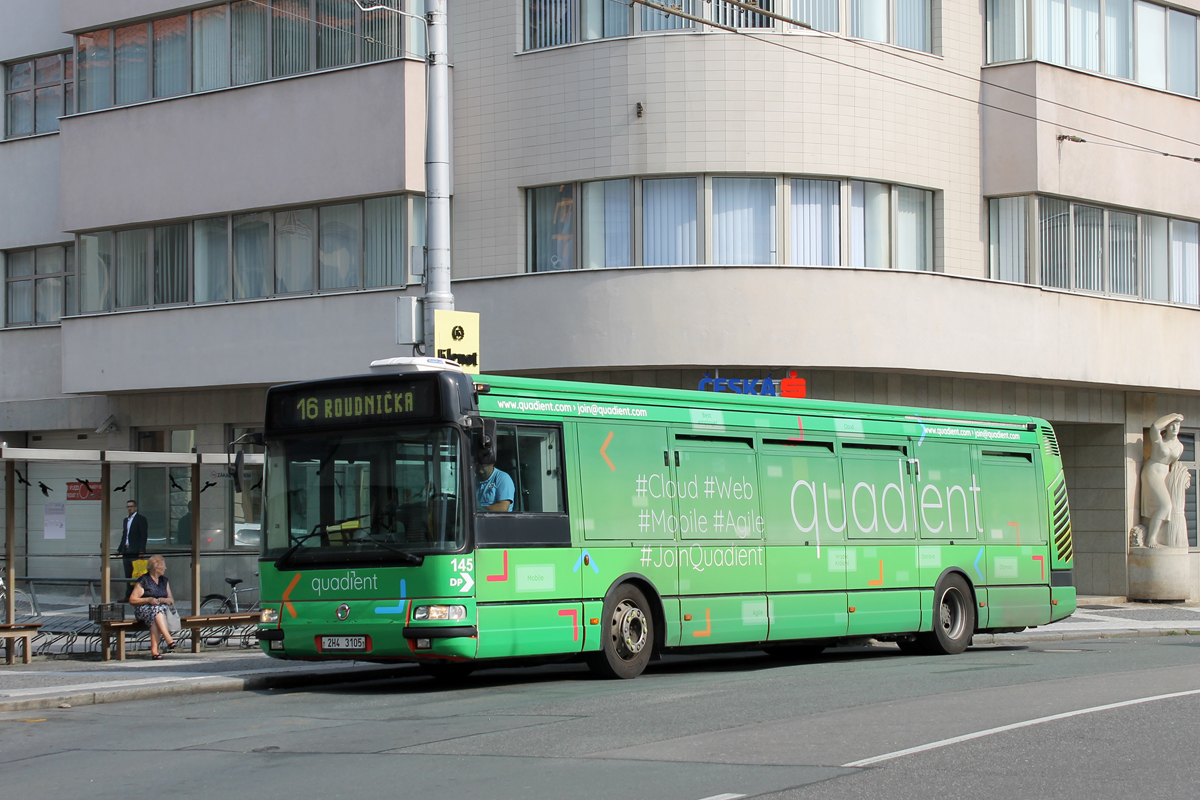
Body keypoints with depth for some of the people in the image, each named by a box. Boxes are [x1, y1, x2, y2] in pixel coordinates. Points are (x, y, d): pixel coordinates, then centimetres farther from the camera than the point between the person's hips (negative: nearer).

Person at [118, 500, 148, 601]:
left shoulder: (141, 519, -4)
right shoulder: (126, 520, 20)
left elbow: (143, 536, -9)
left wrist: (142, 551, -16)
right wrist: (119, 549, 16)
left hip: (136, 552, -7)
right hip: (126, 552, 7)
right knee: (128, 575, 7)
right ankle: (128, 596, 9)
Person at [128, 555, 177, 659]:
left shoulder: (164, 581, 20)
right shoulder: (143, 581, 2)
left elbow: (171, 600, 20)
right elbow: (132, 600, -2)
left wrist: (163, 600, -4)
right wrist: (148, 600, -15)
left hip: (162, 608, 3)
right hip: (143, 610, -3)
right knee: (156, 609, -38)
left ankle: (154, 649, -46)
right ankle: (168, 639, -51)